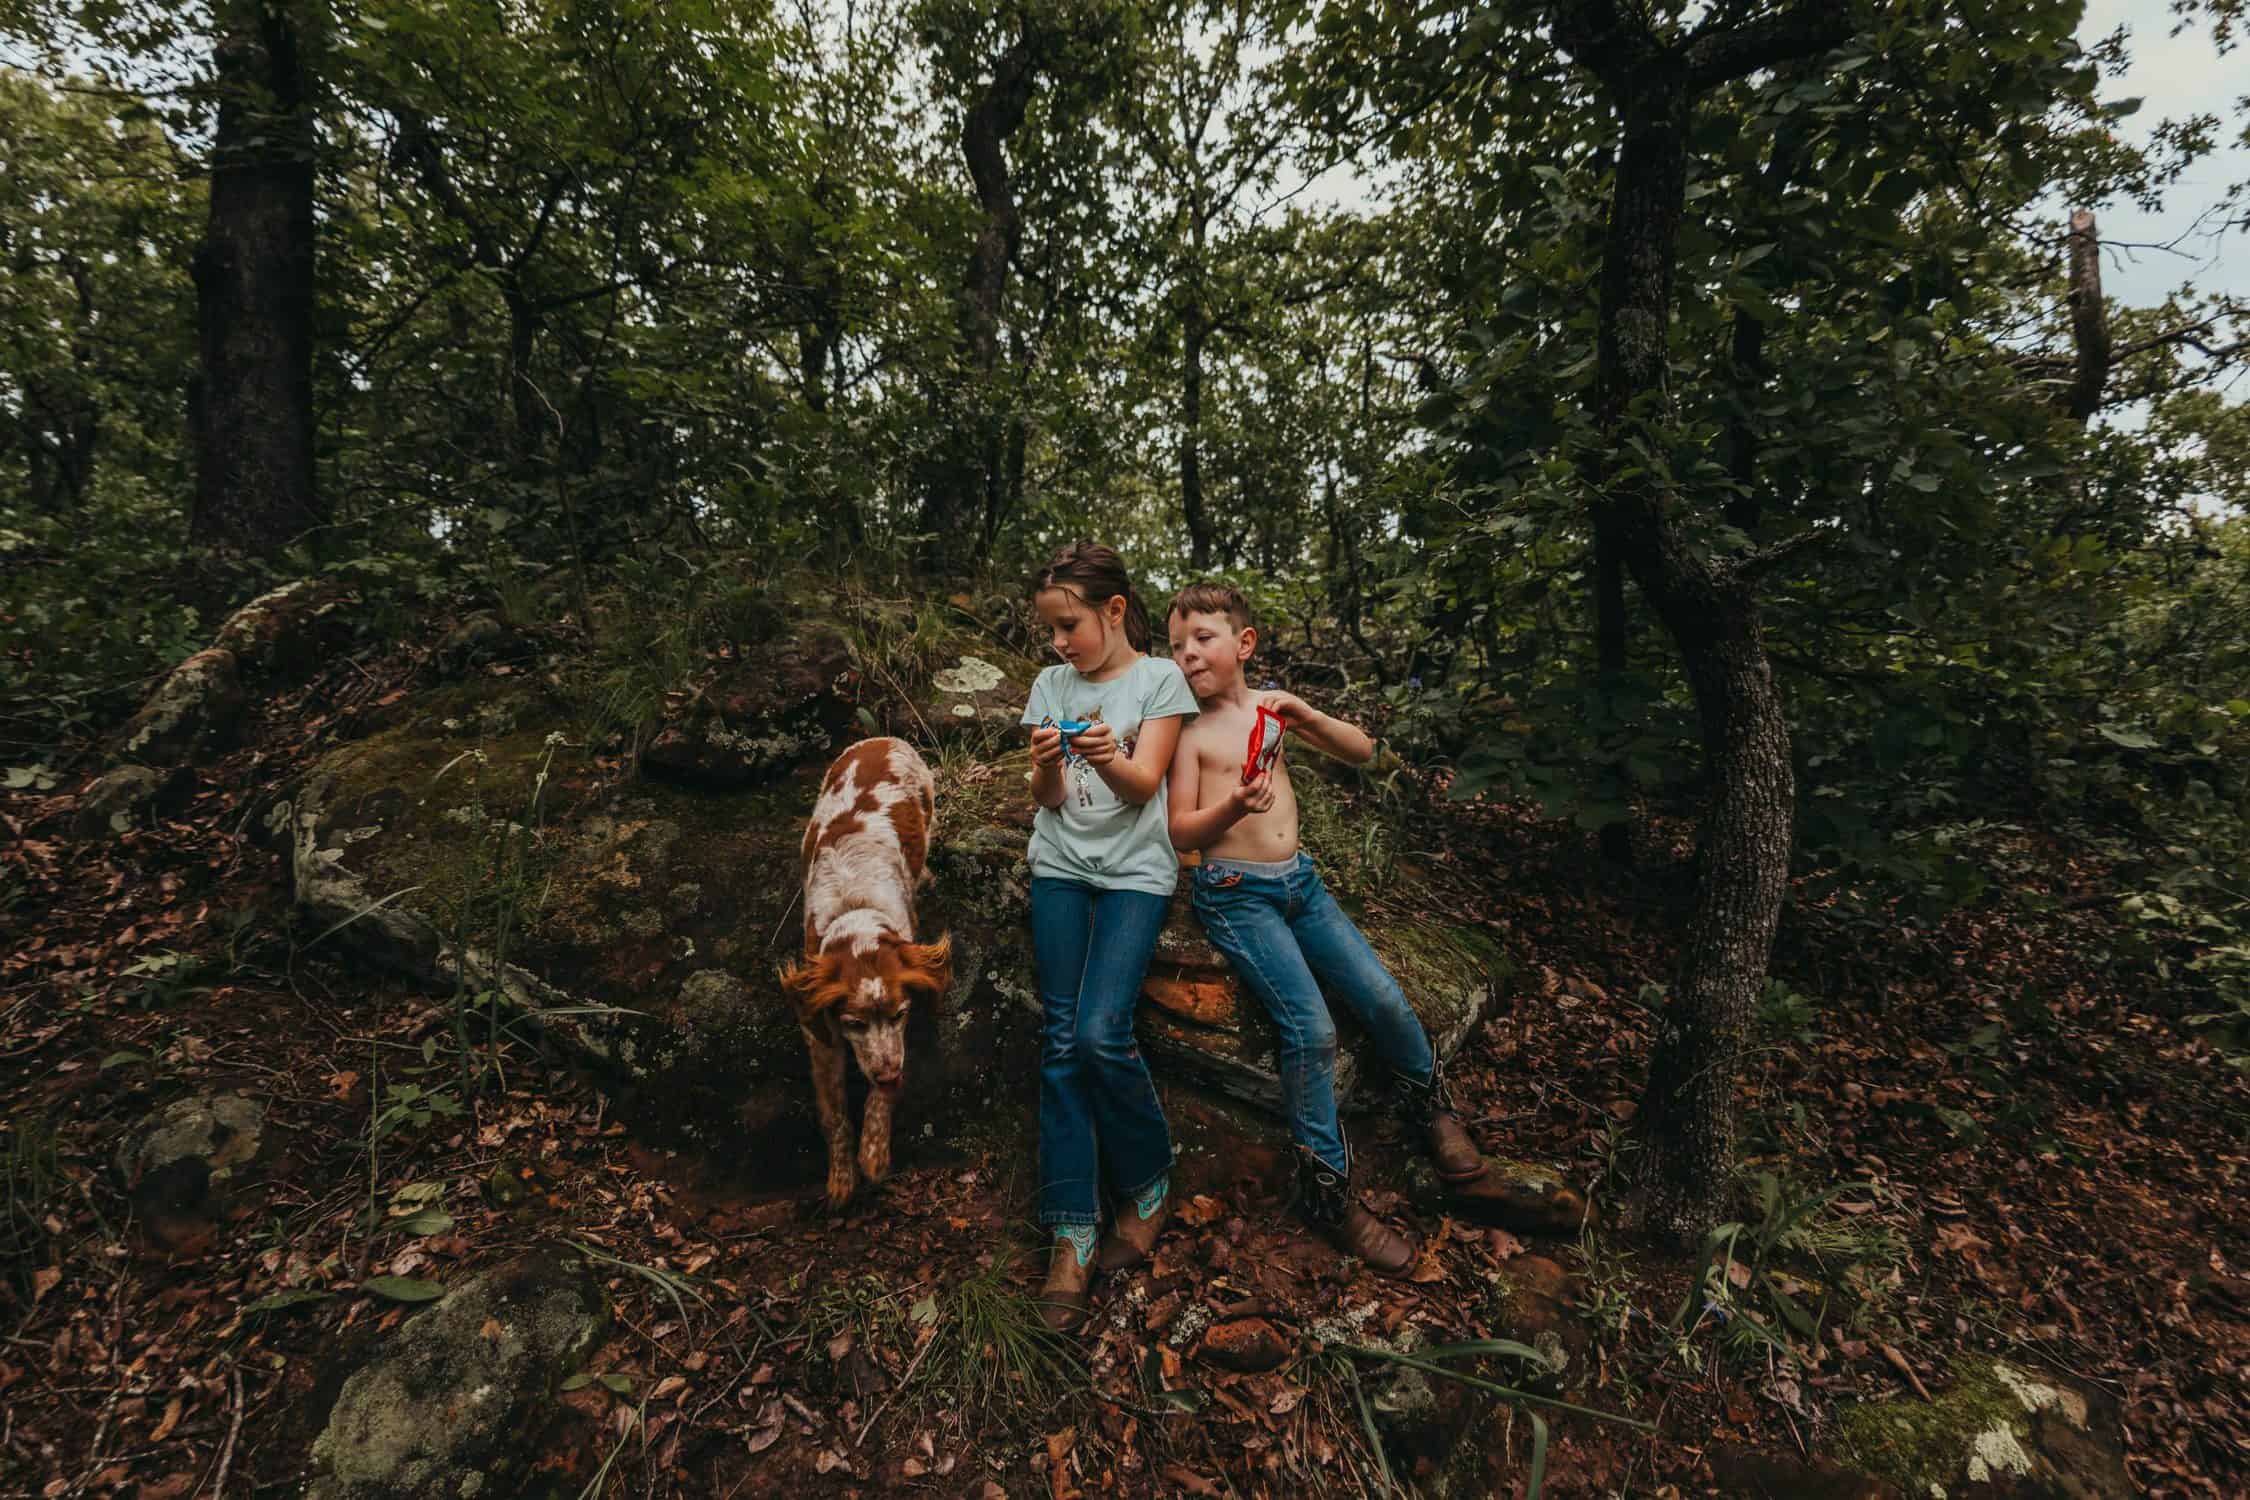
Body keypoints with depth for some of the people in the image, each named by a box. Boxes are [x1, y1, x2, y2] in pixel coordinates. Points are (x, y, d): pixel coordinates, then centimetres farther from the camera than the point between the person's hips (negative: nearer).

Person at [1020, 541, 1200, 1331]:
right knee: (1061, 1042, -3)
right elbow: (1048, 800, 4)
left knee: (1101, 1033, -16)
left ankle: (1148, 1183, 11)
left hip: (1135, 871, -3)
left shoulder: (1159, 679, -1)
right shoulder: (1051, 685, 9)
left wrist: (1108, 760, -29)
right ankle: (1073, 1234, 6)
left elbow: (1144, 784, -8)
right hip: (1060, 867, 4)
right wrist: (1047, 763, -19)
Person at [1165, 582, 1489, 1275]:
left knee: (1385, 999, -5)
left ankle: (1427, 1102, 28)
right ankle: (1328, 1190, 1)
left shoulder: (1271, 706, 8)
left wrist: (1307, 715, -9)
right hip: (1237, 893, -4)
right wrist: (1232, 807, -26)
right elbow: (1180, 833, -7)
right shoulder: (1189, 729, -4)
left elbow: (1363, 751, 8)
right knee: (1311, 1029, -19)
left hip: (1299, 881, 4)